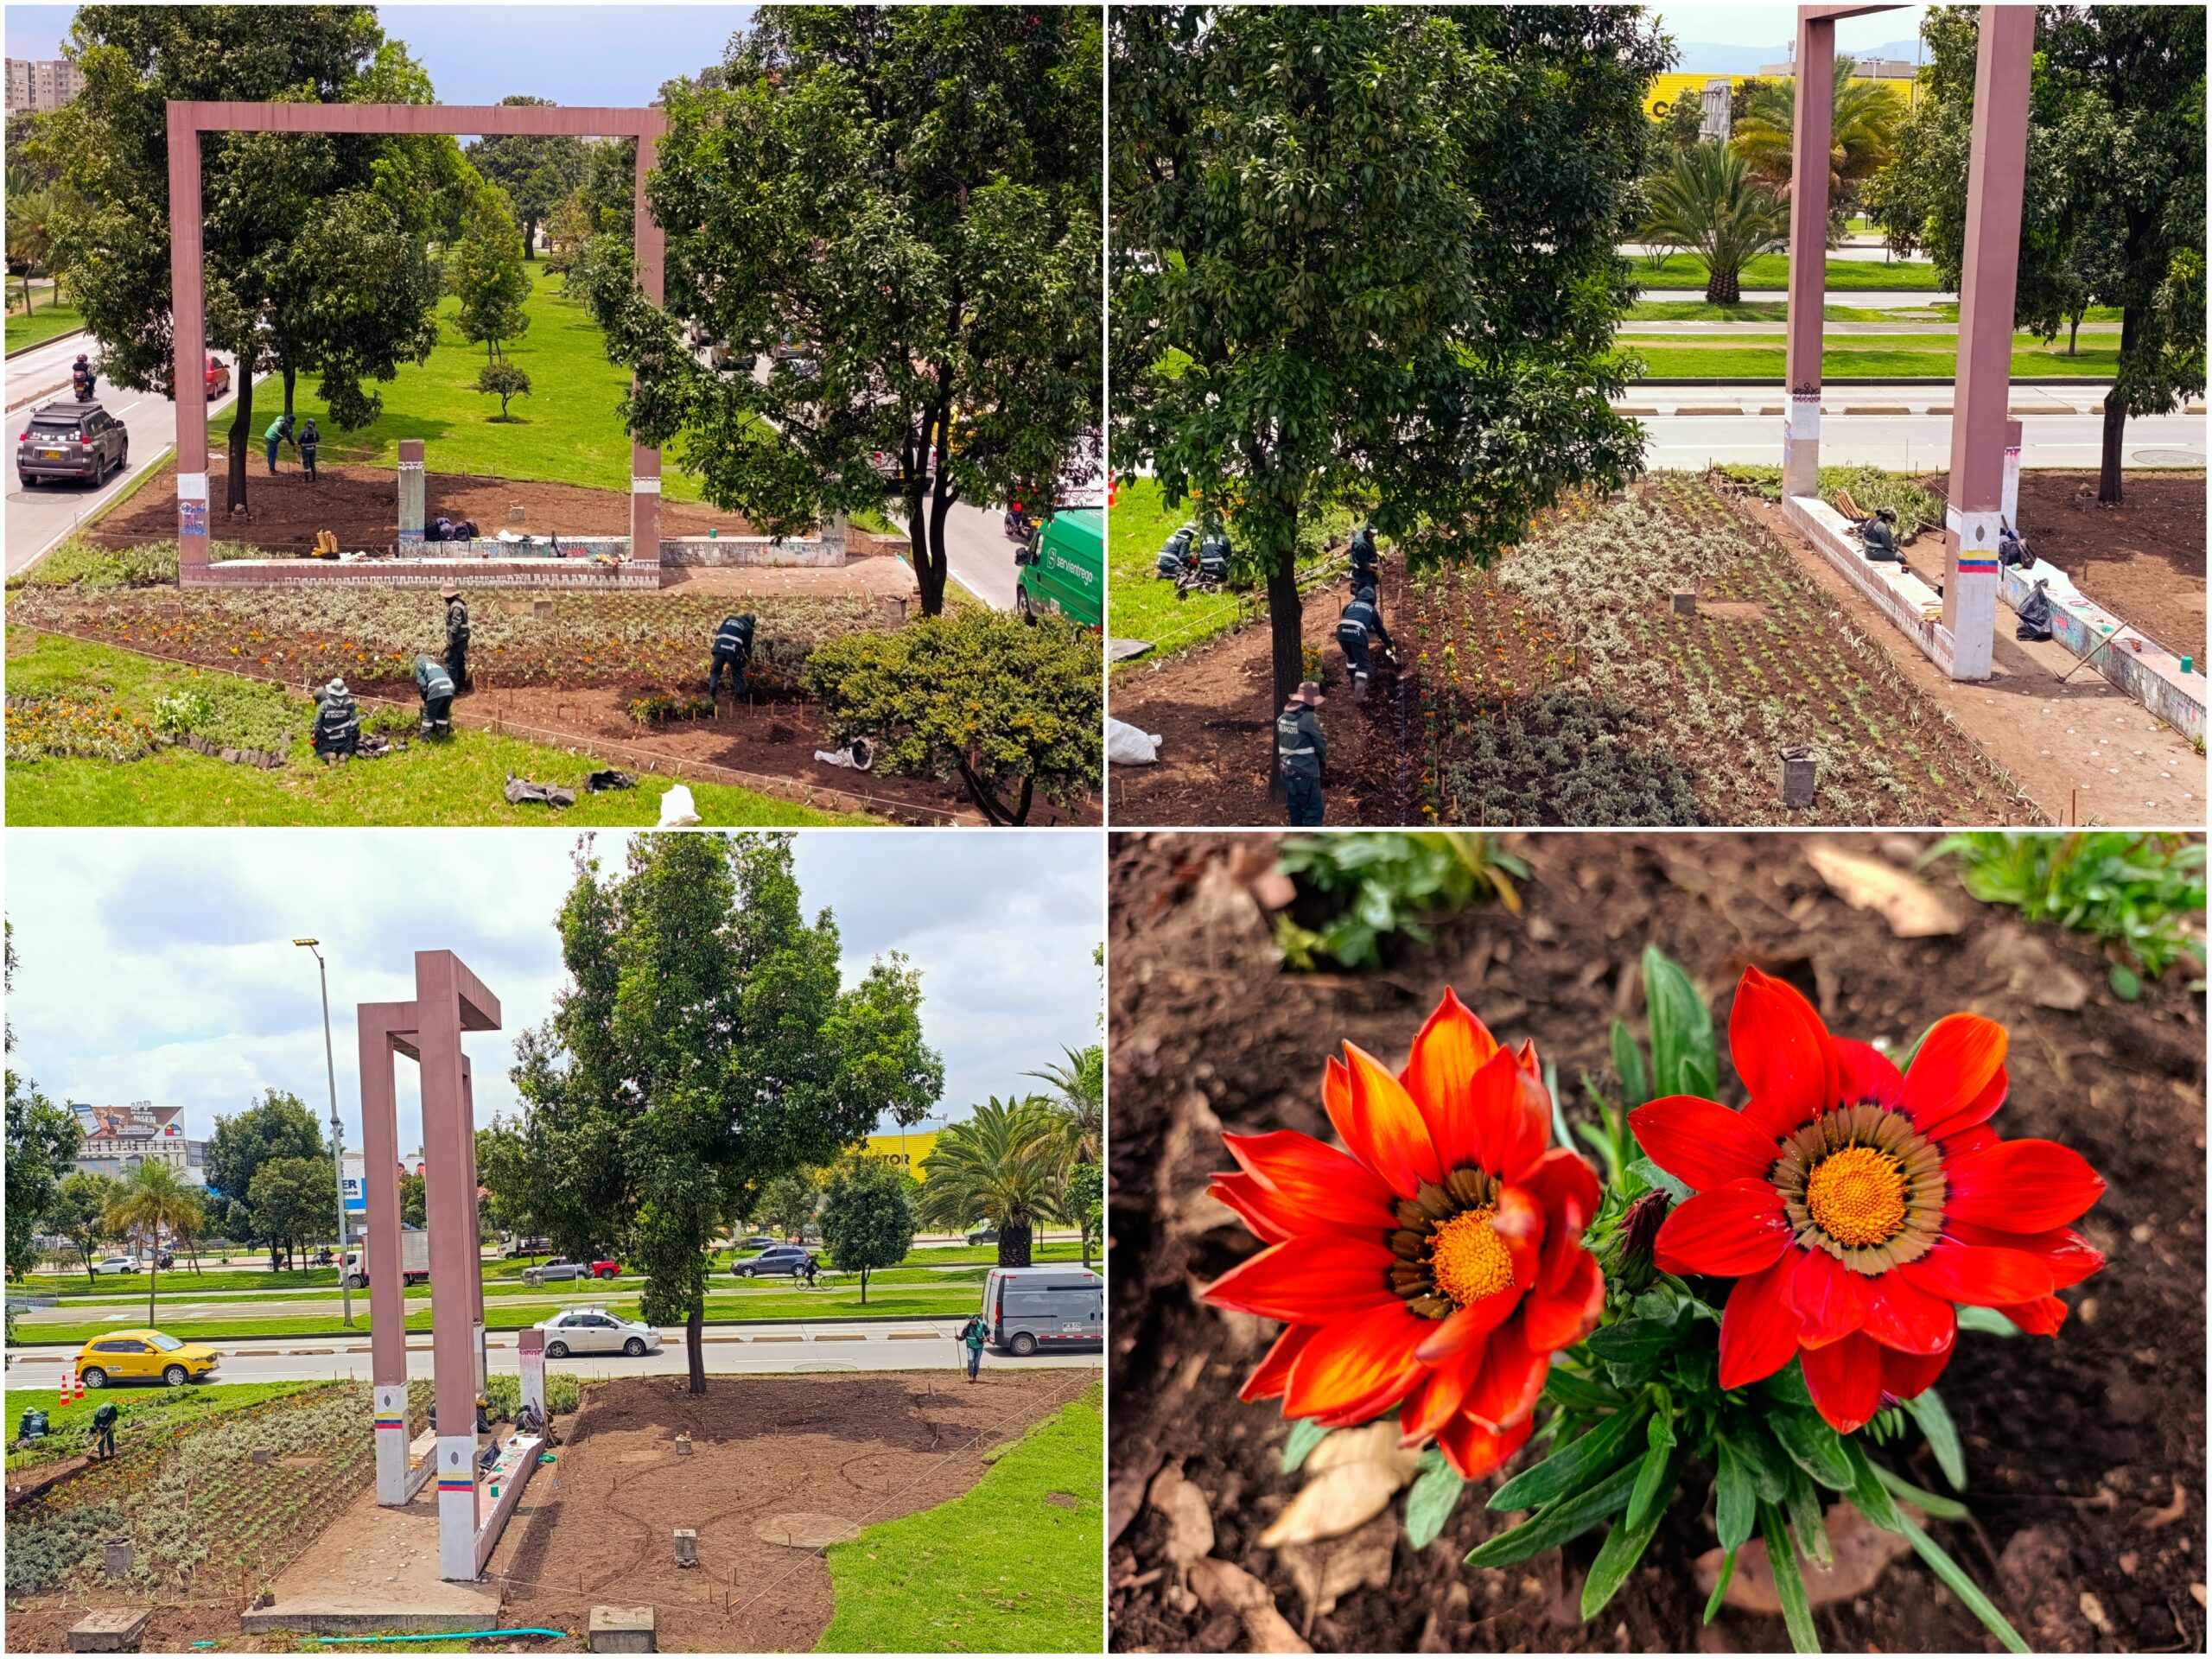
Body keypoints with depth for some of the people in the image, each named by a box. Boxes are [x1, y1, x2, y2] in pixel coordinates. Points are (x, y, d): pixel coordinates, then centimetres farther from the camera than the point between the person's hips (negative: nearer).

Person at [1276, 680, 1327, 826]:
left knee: (1295, 810, 17)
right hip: (1305, 774, -7)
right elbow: (1321, 745, -11)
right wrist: (1324, 754, 12)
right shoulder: (1309, 718, -18)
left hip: (1287, 772, 7)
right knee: (1313, 812, 1)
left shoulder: (1282, 717, 5)